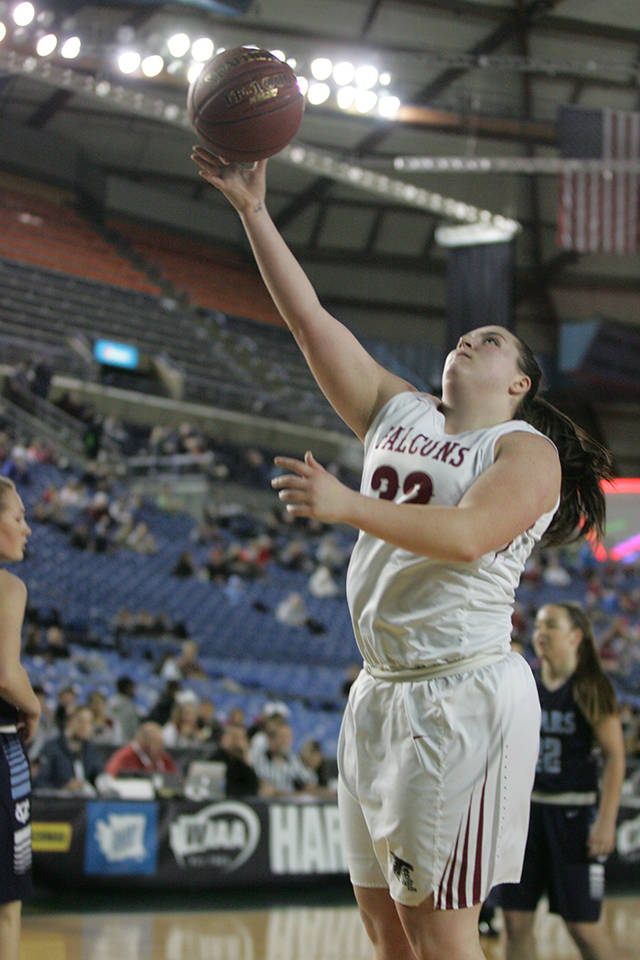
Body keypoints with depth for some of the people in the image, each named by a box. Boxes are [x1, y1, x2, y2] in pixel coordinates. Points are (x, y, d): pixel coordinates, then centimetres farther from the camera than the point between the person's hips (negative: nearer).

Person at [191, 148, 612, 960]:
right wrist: (253, 211, 6)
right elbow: (312, 322, 11)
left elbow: (466, 535, -23)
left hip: (462, 699, -7)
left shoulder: (526, 450, -5)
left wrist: (349, 506, -32)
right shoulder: (398, 413, 14)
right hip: (381, 693, 8)